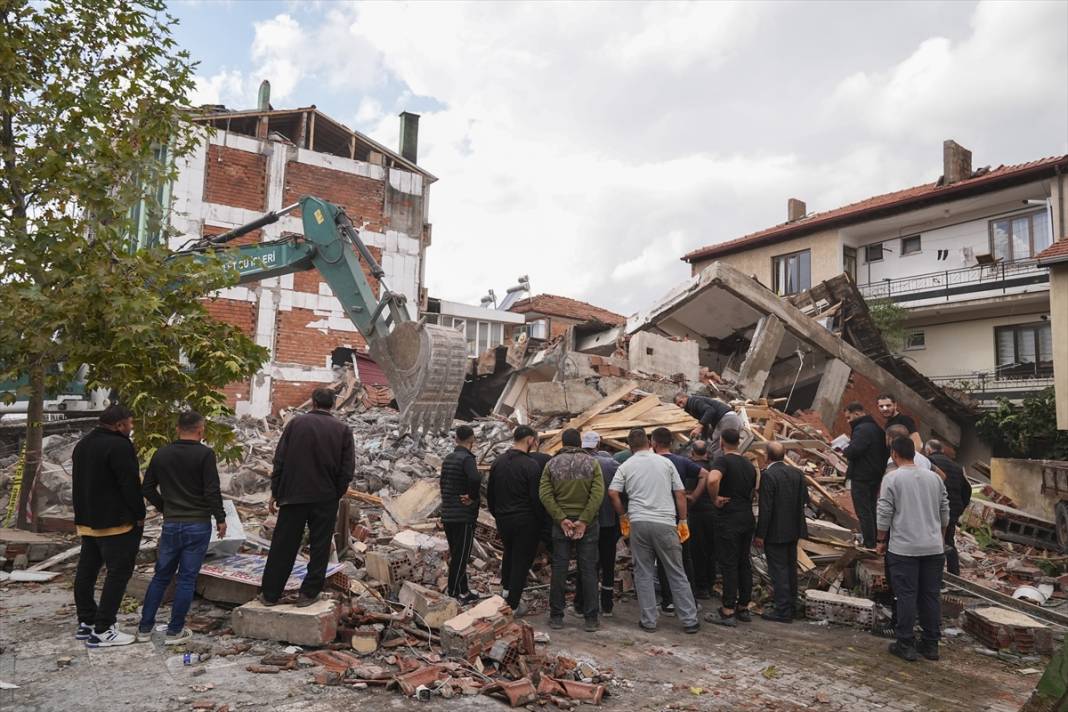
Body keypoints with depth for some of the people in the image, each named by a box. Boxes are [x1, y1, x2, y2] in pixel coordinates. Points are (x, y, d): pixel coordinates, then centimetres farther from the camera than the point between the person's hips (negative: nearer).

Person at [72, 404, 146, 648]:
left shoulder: (82, 445, 13)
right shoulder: (119, 446, -18)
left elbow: (79, 482, 20)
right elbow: (130, 484, -19)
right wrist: (140, 515, -9)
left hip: (87, 520, 10)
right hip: (116, 522, -10)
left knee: (86, 570, 14)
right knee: (118, 573, -5)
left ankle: (85, 622, 23)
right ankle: (102, 630, -5)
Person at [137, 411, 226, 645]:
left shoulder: (161, 454, 5)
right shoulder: (205, 454, -11)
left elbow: (147, 488, 11)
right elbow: (212, 491, -15)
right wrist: (220, 518, -4)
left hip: (171, 524, 5)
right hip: (198, 524, -4)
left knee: (161, 576, 16)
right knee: (187, 578, 4)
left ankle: (145, 628, 21)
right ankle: (175, 631, 9)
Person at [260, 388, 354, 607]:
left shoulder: (296, 423, -1)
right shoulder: (343, 430, 0)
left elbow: (279, 460, -2)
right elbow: (347, 470, -3)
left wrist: (275, 493, 5)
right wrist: (336, 495, 9)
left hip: (293, 495, 1)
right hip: (326, 499, 0)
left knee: (282, 546, 9)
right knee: (319, 548, 9)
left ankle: (270, 594, 16)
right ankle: (308, 593, 12)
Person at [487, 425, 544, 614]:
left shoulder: (498, 462, 4)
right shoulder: (531, 465, -16)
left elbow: (489, 493, 11)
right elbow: (536, 498, -16)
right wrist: (541, 521, -3)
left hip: (502, 519, 6)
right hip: (525, 521, -6)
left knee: (509, 551, 29)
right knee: (522, 559, 5)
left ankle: (506, 587, 29)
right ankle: (513, 604, 9)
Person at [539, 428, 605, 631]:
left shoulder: (552, 464, 3)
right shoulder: (592, 463, -1)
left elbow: (545, 494, -7)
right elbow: (598, 494, -11)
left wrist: (561, 519, -9)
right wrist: (584, 520, -12)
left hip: (560, 522, 1)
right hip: (587, 523, -1)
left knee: (559, 569, 7)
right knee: (588, 570, 4)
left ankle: (556, 616, 12)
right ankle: (591, 618, 7)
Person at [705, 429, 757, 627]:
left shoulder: (723, 460, -13)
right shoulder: (749, 465, 13)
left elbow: (712, 479, -32)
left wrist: (715, 498, -18)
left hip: (728, 520, -7)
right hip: (748, 519, 7)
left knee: (729, 565, -3)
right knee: (744, 563, 14)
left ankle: (728, 612, 2)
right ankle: (743, 608, 21)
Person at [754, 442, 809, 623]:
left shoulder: (768, 475, -21)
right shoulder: (797, 472, 0)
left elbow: (765, 508, -21)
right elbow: (805, 499, 6)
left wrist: (760, 535, -15)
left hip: (775, 532, -7)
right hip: (793, 529, 7)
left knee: (778, 569, 1)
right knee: (790, 566, 20)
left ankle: (783, 611, 5)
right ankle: (791, 601, 34)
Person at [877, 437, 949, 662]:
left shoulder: (892, 478, -8)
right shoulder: (934, 477, 7)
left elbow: (884, 514, -9)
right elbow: (945, 512, 13)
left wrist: (882, 541, 3)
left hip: (903, 548, -5)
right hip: (933, 548, 5)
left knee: (906, 596, 0)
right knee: (931, 595, 10)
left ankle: (906, 645, 4)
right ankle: (931, 645, 17)